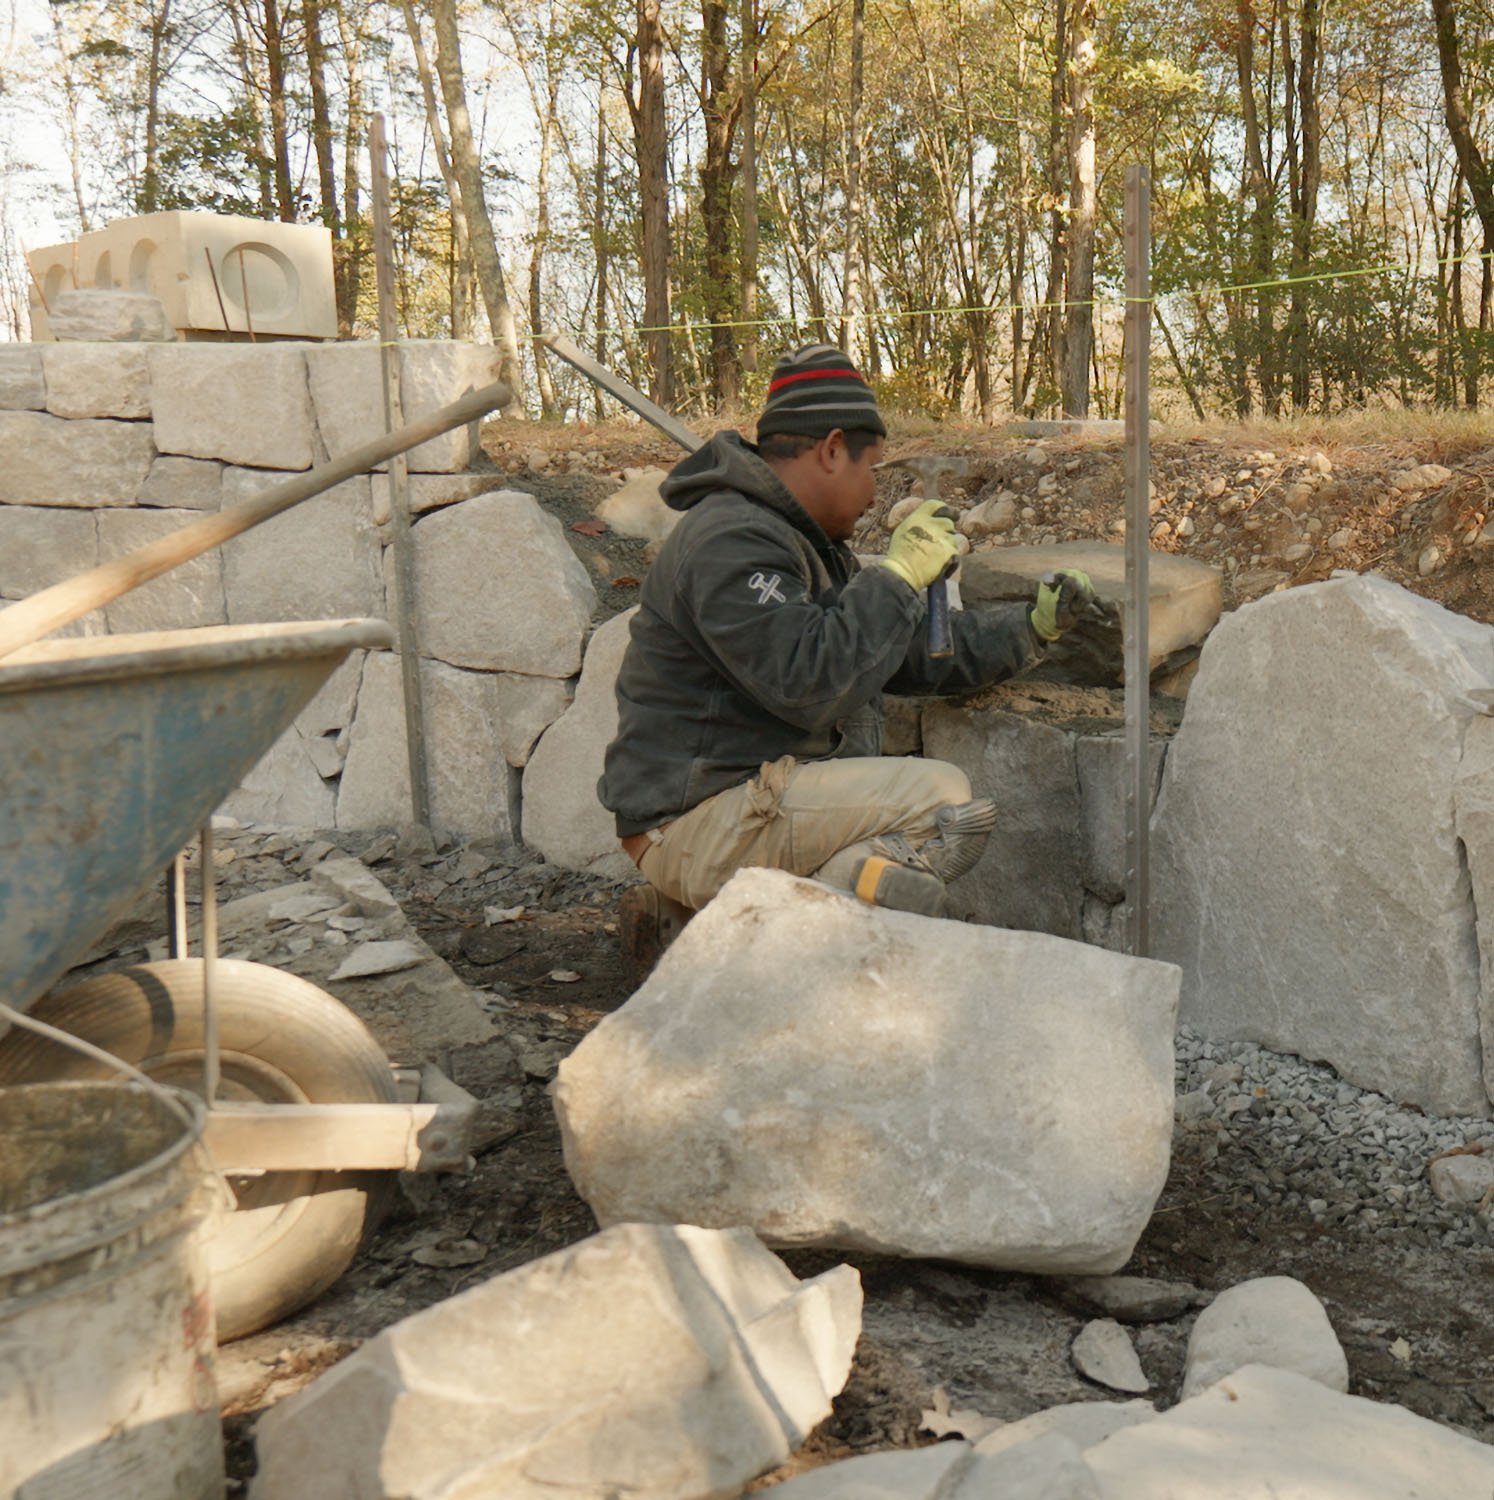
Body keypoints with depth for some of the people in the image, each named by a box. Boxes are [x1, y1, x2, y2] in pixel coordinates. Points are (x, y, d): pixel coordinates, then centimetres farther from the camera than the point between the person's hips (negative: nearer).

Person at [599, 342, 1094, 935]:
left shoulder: (810, 545, 19)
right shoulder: (729, 541, -16)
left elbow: (914, 651, 25)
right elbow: (808, 685, -27)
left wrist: (1033, 626, 23)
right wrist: (896, 576, -18)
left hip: (757, 795, 11)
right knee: (946, 801, -19)